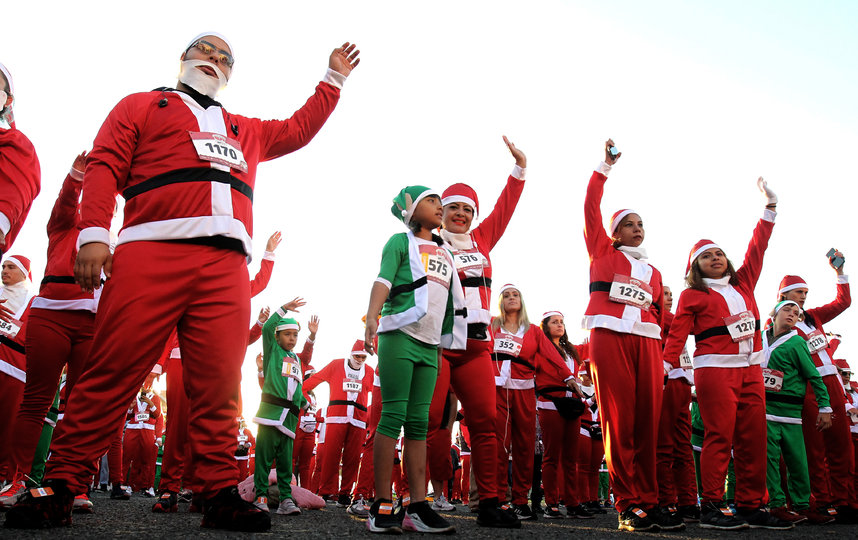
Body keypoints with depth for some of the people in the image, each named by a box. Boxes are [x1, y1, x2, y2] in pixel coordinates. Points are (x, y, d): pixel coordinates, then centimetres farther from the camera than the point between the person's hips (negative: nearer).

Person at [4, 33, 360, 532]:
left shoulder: (247, 132, 35)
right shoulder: (142, 106, 22)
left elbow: (299, 129, 43)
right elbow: (104, 166, 9)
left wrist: (334, 80, 43)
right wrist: (94, 233, -6)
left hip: (227, 265, 4)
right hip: (151, 252, -3)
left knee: (219, 384, -3)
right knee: (113, 370, -8)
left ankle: (221, 494, 1)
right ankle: (61, 487, 1)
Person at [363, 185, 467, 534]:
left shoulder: (444, 253, 23)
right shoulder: (401, 241, 7)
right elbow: (383, 281, -7)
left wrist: (442, 345, 20)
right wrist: (371, 319, -24)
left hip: (429, 345, 6)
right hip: (400, 336, -6)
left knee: (419, 423, 2)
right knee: (394, 416, -9)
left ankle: (417, 508, 2)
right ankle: (381, 506, -6)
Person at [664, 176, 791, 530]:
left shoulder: (743, 284, 19)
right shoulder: (692, 295, 4)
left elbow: (757, 249, 22)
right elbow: (678, 333, -4)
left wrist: (770, 206, 22)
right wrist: (666, 365, -15)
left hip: (750, 369, 6)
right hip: (715, 369, -5)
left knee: (753, 437, 3)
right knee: (720, 436, -10)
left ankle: (751, 506, 9)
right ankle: (711, 507, -5)